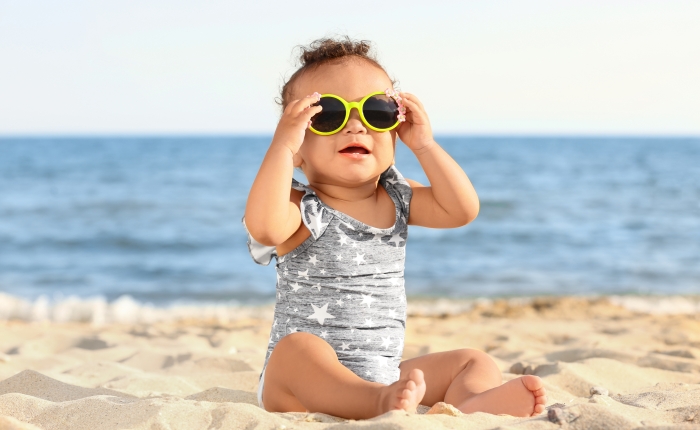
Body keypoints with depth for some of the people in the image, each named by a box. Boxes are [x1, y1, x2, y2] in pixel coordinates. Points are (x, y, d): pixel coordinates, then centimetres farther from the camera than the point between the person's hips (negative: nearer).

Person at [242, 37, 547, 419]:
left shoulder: (398, 199, 9)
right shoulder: (303, 209, -9)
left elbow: (462, 209, -2)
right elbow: (264, 227, -31)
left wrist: (423, 144, -5)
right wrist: (281, 145, -30)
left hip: (386, 373, 6)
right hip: (306, 381, -6)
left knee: (474, 362, -5)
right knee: (297, 349, -37)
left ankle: (471, 403, -40)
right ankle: (381, 402, -61)